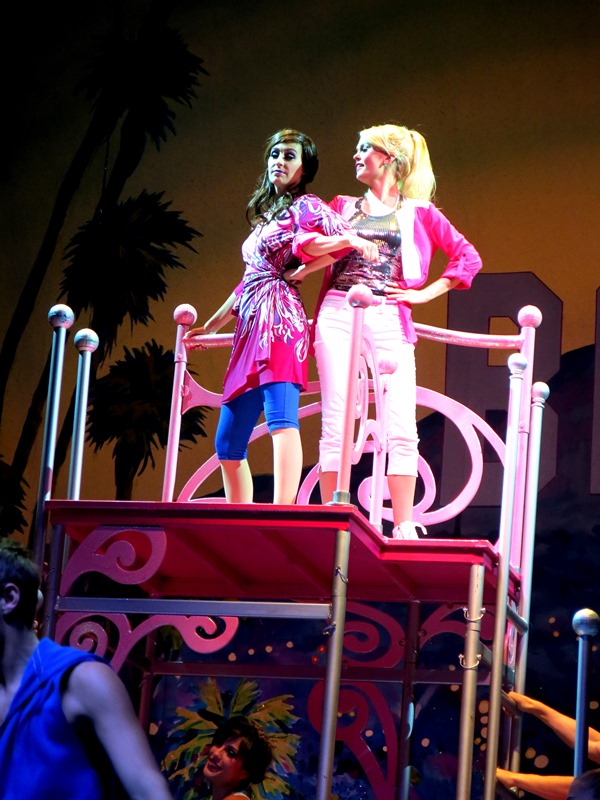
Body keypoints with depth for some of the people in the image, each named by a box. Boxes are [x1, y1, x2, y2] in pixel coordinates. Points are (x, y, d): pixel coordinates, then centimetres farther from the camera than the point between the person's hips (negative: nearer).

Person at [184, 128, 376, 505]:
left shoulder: (304, 206, 5)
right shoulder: (264, 215, 27)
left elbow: (343, 233, -12)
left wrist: (352, 240, -35)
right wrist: (210, 326, 33)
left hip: (279, 319, -9)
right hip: (250, 330, 9)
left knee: (281, 418, -25)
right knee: (229, 441, 6)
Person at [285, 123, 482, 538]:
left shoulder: (419, 212, 12)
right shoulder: (343, 206, 19)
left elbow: (468, 258, 6)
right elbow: (307, 244, 5)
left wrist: (424, 293, 0)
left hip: (389, 320, -2)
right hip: (338, 314, 2)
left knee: (402, 428, -10)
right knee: (336, 424, -4)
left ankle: (404, 527, -8)